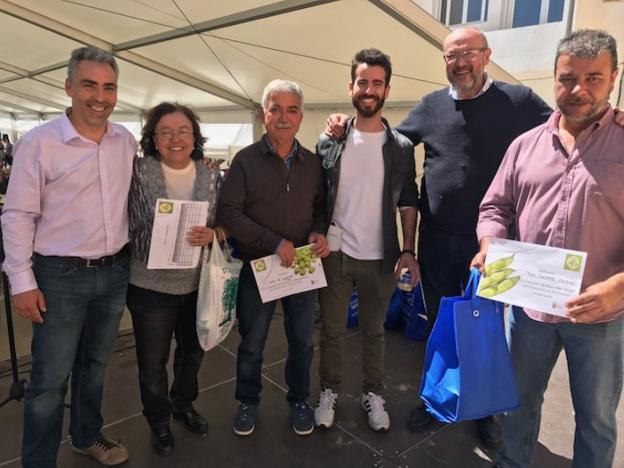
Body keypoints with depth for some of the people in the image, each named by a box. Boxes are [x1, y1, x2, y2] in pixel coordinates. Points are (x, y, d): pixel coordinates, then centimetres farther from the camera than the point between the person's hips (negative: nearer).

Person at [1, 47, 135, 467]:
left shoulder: (127, 141, 3)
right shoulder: (38, 142, -11)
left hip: (115, 273, 5)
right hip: (61, 276, -4)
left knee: (95, 365, 21)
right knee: (50, 379, 5)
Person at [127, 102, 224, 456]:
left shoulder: (212, 177, -1)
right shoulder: (139, 173, -9)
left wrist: (212, 234, -19)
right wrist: (153, 251, -16)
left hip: (198, 282, 3)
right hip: (152, 284, -3)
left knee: (193, 351, 21)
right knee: (153, 361, 12)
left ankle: (184, 404, 49)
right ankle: (159, 421, 38)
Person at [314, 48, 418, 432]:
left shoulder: (401, 147, -1)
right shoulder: (329, 142, 0)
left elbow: (408, 202, 3)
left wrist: (408, 251, -4)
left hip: (380, 258, 0)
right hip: (335, 254, 0)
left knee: (374, 331, 16)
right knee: (332, 330, 13)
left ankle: (373, 393, 33)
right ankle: (330, 390, 33)